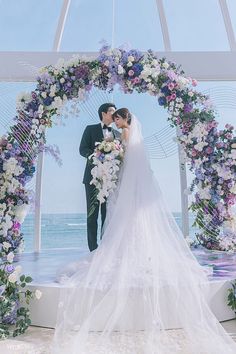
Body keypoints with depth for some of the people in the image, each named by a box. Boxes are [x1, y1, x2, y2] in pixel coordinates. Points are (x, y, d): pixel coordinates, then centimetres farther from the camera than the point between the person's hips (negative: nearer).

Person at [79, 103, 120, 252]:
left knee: (108, 214, 2)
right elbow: (83, 149, -2)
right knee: (92, 214, -1)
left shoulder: (117, 134, 20)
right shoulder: (91, 129, 10)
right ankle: (93, 249, 5)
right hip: (93, 177, -3)